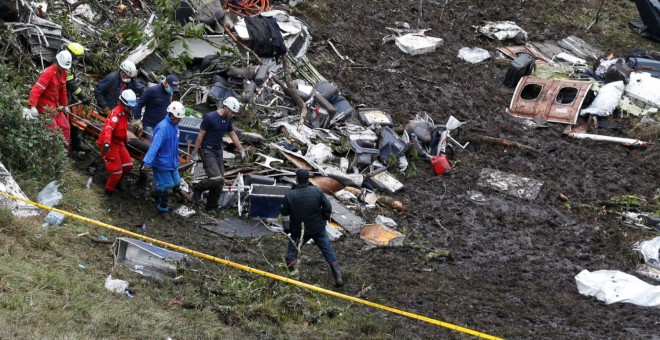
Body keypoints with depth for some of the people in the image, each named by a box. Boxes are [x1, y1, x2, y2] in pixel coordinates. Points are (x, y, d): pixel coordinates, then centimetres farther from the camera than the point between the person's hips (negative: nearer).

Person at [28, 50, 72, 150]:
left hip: (55, 106, 9)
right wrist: (33, 106, -36)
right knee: (54, 130, -14)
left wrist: (65, 104, 25)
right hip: (45, 106, -9)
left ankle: (65, 150, 20)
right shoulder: (48, 72, -22)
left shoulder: (63, 73, 5)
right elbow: (36, 90, -28)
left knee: (65, 127, 10)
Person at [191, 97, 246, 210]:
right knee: (216, 179, -19)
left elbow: (233, 135, 18)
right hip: (207, 151, -7)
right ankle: (198, 188, 7)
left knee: (220, 181, 5)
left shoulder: (227, 120, 4)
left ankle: (212, 206, 18)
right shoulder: (210, 117, -17)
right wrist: (195, 153, -10)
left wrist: (242, 150, 19)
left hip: (218, 151, 7)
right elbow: (200, 136, -13)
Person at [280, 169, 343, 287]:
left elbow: (284, 212, -5)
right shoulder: (316, 191, -12)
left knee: (292, 250, 18)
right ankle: (338, 278, 7)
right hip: (318, 228, 2)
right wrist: (324, 219, 9)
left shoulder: (290, 195, -17)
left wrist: (281, 207, 17)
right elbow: (327, 207, -8)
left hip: (299, 230, -2)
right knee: (328, 251, 9)